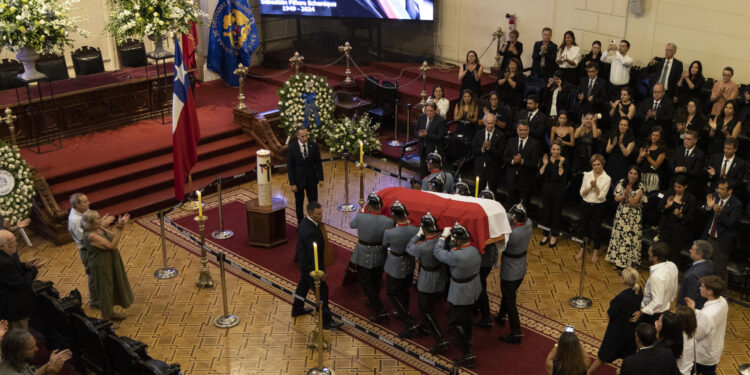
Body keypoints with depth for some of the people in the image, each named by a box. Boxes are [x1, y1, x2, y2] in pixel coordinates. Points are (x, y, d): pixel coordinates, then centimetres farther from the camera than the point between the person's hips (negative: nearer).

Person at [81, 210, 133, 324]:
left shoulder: (99, 228, -2)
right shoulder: (91, 236, -29)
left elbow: (113, 236, 5)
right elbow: (111, 245, -30)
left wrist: (119, 227, -11)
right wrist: (119, 228, -30)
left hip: (110, 262, 9)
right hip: (102, 266, -9)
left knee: (112, 287, 23)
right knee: (105, 290, 5)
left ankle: (110, 312, 41)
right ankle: (105, 318, 22)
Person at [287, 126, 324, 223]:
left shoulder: (314, 146, -7)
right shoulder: (291, 148, -13)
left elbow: (318, 163, 0)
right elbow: (290, 167, -10)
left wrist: (320, 179, -2)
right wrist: (292, 184, -11)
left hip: (311, 179, 2)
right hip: (298, 180, -1)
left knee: (313, 202, 9)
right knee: (299, 203, 13)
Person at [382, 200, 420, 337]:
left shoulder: (389, 232, -30)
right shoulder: (415, 231, -21)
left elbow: (385, 245, -8)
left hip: (395, 268, -5)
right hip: (409, 266, 5)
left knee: (393, 294, 11)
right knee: (404, 291, 27)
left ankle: (411, 324, 4)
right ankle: (403, 315, 50)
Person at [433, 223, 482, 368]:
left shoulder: (457, 257, -36)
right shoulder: (474, 250, -11)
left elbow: (437, 252, -23)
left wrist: (443, 236, -9)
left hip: (461, 296, -8)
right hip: (474, 291, 8)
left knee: (456, 323, 6)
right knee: (467, 316, 30)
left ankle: (468, 356, 10)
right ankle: (467, 339, 54)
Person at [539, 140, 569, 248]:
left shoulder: (564, 161, -9)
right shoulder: (545, 159, 0)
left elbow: (563, 178, -16)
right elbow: (540, 175, -5)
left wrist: (560, 166, -26)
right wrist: (545, 164, -16)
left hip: (558, 191, -3)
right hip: (546, 190, 3)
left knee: (556, 213, 7)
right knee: (546, 212, 9)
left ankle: (554, 236, 22)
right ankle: (546, 235, 25)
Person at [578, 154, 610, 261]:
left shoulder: (607, 178, -8)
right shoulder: (587, 175, 0)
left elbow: (601, 196, -14)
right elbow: (582, 193, -2)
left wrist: (595, 186, -27)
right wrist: (590, 187, -18)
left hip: (599, 206, -3)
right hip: (587, 204, 3)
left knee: (596, 227, 4)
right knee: (585, 226, 10)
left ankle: (596, 252, 18)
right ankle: (582, 249, 24)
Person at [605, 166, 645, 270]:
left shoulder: (640, 187, -11)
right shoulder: (621, 183, -1)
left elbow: (633, 203, -14)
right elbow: (616, 198, -3)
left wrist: (628, 194, -27)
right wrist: (624, 195, -21)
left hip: (633, 217, -3)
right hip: (621, 214, 3)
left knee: (630, 237, -2)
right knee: (618, 236, 8)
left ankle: (628, 262, 8)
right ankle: (617, 260, 20)